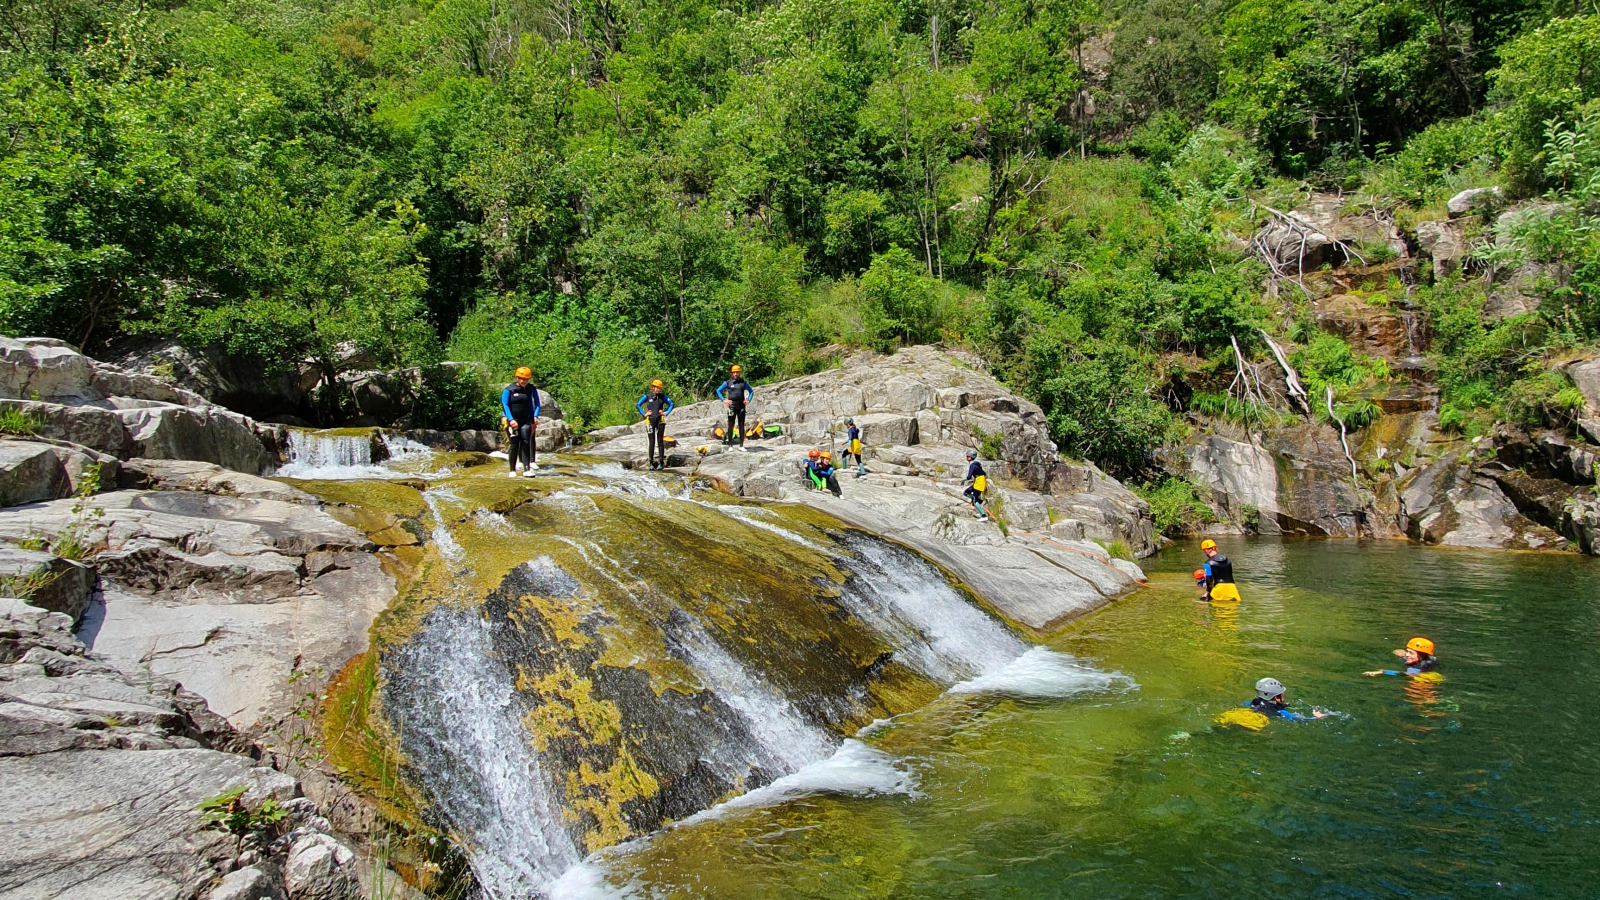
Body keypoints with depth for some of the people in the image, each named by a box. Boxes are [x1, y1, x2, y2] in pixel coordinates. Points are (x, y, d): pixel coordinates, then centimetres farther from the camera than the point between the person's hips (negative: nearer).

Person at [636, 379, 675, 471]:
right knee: (652, 442, -2)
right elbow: (638, 405, 5)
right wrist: (644, 414, -2)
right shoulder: (647, 396, 0)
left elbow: (671, 404, 15)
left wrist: (666, 413, 4)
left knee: (660, 441, 2)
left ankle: (661, 463, 6)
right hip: (650, 420, -1)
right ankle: (651, 463, 1)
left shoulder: (662, 396, 5)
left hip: (660, 420, 1)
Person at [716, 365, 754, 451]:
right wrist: (724, 400, 0)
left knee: (741, 426, 4)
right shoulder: (728, 383, 2)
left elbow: (751, 391, 18)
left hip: (741, 406, 2)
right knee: (731, 426, 0)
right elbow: (718, 390, 10)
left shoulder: (744, 382, 7)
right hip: (732, 406, -2)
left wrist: (748, 400, 4)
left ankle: (741, 446, 8)